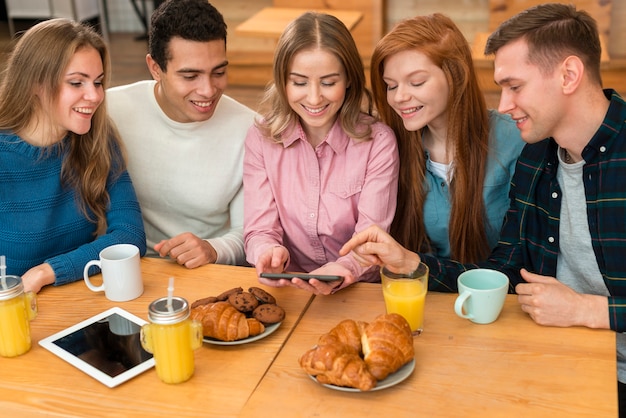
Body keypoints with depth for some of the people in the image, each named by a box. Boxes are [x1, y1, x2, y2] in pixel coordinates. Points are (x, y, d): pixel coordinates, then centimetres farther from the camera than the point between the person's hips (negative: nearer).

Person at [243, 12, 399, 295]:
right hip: (285, 293, 1)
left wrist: (342, 271, -32)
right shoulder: (260, 140, -1)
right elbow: (260, 229, -5)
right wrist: (270, 252, -28)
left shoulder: (378, 142, -7)